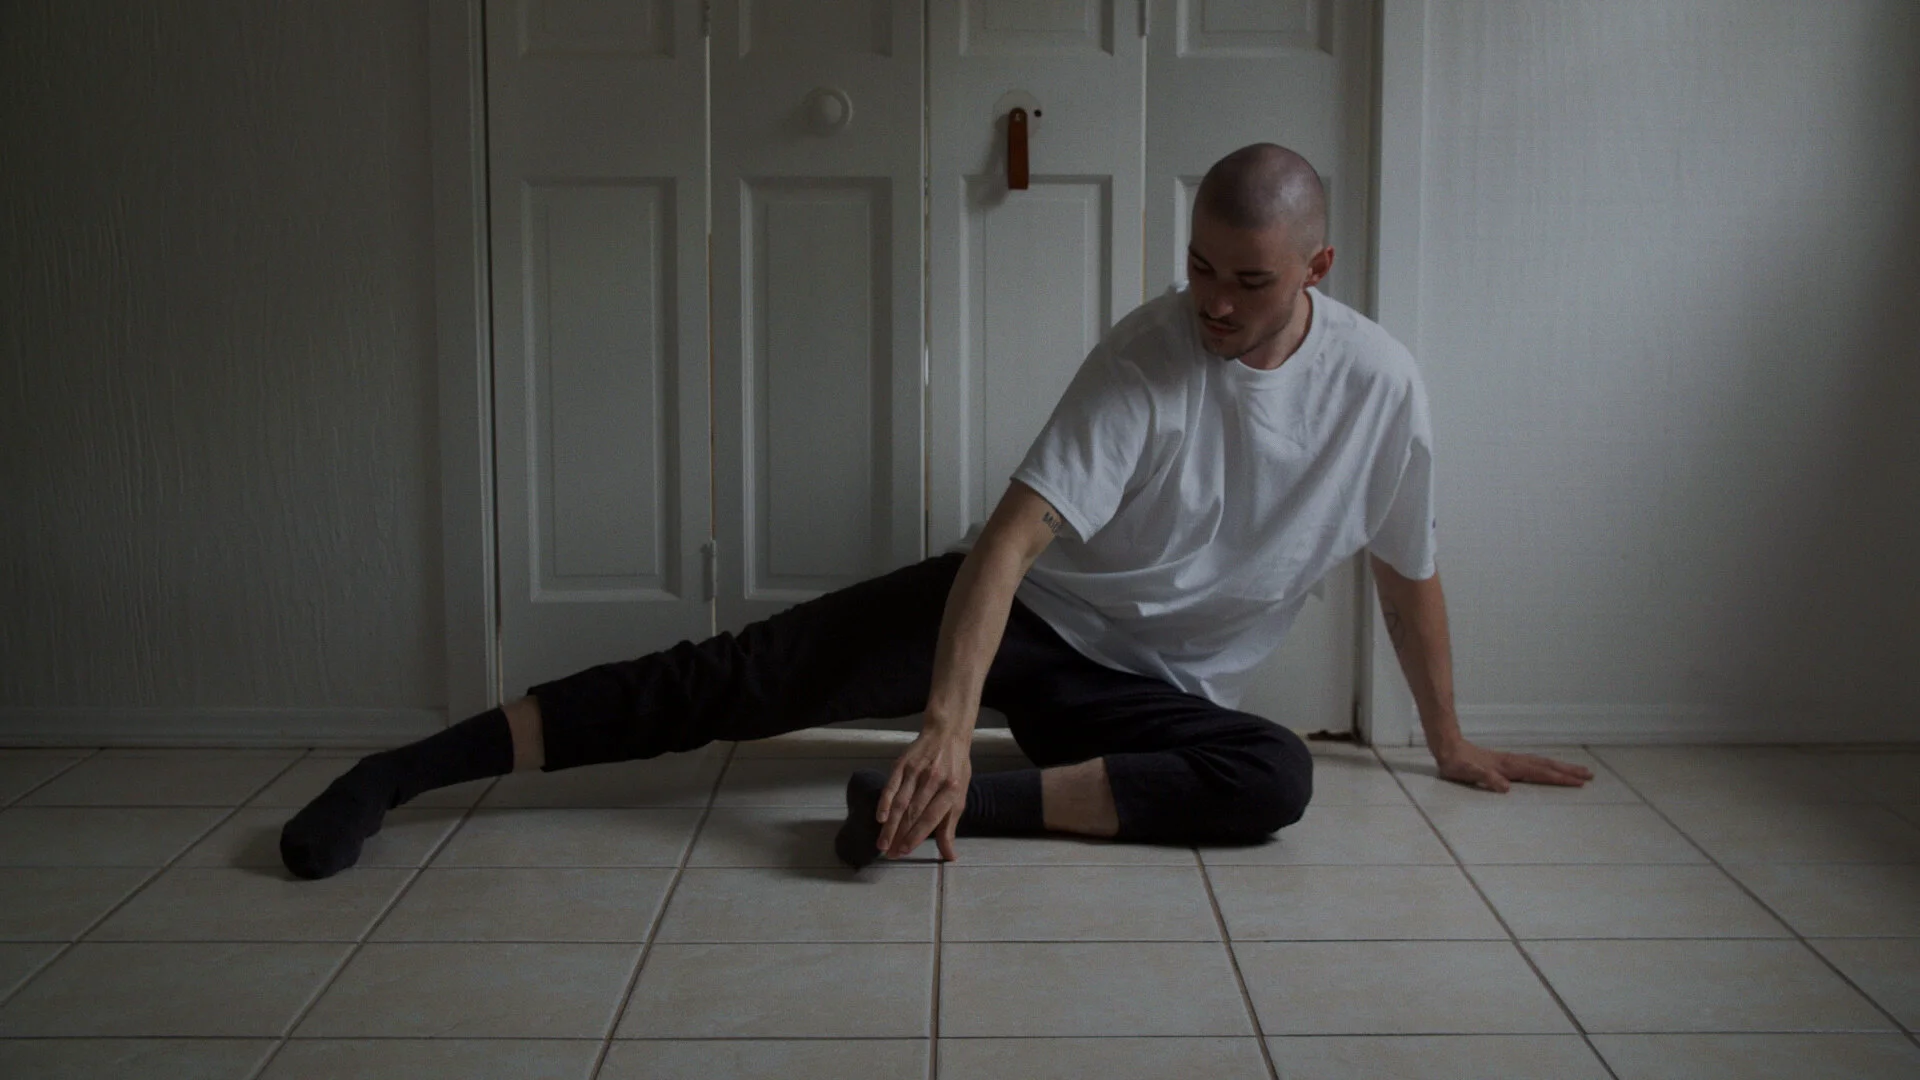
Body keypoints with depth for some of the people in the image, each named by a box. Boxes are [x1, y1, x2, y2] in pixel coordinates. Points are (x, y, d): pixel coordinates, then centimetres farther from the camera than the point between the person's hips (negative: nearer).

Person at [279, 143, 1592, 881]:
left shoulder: (1380, 383, -9)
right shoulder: (1146, 352, -18)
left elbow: (1409, 572, 7)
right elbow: (1015, 531, -28)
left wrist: (1450, 740, 15)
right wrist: (948, 724, -41)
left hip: (1153, 689, 3)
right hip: (1029, 609, -2)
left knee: (1276, 777, -31)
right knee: (745, 677, -17)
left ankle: (966, 803, -32)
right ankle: (406, 770, -16)